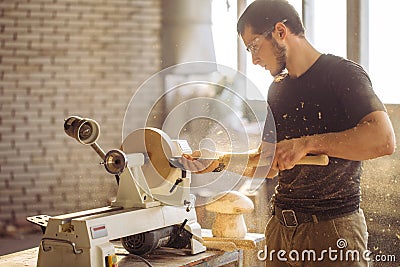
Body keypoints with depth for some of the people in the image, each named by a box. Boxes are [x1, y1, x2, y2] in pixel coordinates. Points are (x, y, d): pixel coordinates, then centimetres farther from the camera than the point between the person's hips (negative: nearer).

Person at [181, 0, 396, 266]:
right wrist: (219, 162, 4)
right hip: (281, 226, 7)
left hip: (333, 228, -7)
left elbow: (384, 140, -24)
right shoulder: (278, 89, 16)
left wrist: (308, 144, -26)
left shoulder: (343, 73, -8)